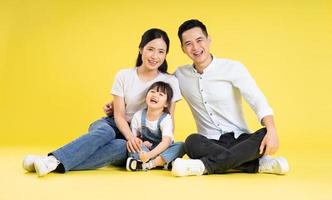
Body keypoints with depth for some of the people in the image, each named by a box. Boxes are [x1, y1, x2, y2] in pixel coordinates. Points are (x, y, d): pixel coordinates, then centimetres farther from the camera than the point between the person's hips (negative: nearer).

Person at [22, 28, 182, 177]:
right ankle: (54, 159, -49)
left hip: (139, 136, -1)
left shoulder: (170, 82, -2)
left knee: (121, 146, -37)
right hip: (116, 126, 1)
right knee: (104, 132, -37)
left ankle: (57, 165, -47)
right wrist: (130, 137, -25)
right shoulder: (124, 76, -1)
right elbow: (119, 115, -6)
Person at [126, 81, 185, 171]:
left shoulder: (166, 119, -17)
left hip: (162, 150, -1)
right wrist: (141, 143, -22)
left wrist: (150, 154, -44)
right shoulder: (138, 116, -7)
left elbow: (166, 142, -29)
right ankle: (161, 163, -35)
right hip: (145, 150, 2)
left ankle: (146, 165, -37)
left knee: (180, 146, -29)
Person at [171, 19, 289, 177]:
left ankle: (204, 165, -33)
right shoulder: (180, 75, 7)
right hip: (210, 144, 1)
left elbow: (258, 102, -13)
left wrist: (271, 131, -31)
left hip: (240, 140, -1)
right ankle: (259, 164, -28)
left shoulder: (233, 68, -3)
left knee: (265, 134, -32)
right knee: (192, 142, -33)